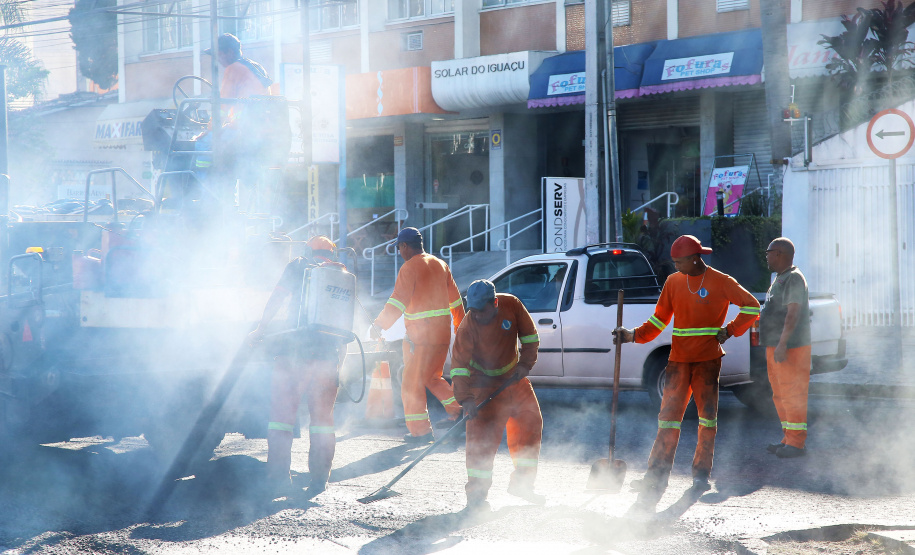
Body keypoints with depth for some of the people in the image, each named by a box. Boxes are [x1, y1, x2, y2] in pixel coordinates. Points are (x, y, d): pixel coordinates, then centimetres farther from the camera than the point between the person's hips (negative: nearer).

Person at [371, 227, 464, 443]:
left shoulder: (410, 267, -10)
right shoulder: (440, 265, 13)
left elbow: (398, 302, -19)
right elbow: (455, 300, 19)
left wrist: (379, 325, -19)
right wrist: (461, 328, 29)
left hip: (420, 335, -8)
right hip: (442, 334, 8)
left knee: (412, 383, 0)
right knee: (432, 377, 24)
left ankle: (420, 430, -1)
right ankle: (457, 408, 15)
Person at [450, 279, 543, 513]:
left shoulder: (511, 305, -17)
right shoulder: (468, 327, -27)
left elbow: (529, 335, -3)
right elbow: (459, 363, -30)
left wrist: (525, 364, -14)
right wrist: (466, 399, -38)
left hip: (513, 377, 5)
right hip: (484, 383, -5)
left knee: (530, 422, 8)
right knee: (483, 436, -14)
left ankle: (521, 483, 24)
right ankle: (477, 495, -9)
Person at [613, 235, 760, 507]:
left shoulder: (721, 282, -4)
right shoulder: (673, 282, 7)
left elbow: (751, 305, 1)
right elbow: (659, 319, 11)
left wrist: (730, 330, -5)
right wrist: (634, 335, -3)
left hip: (708, 359, -2)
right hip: (679, 359, 2)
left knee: (707, 413, 3)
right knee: (669, 414, -7)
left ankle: (701, 473, 15)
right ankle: (657, 477, -12)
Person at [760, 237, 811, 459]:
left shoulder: (794, 279, -13)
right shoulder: (780, 279, 19)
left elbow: (793, 313, -22)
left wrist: (782, 344, -28)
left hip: (790, 348, -10)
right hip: (777, 347, 10)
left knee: (792, 395, -8)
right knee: (780, 396, 13)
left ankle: (797, 443, -7)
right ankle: (789, 439, 19)